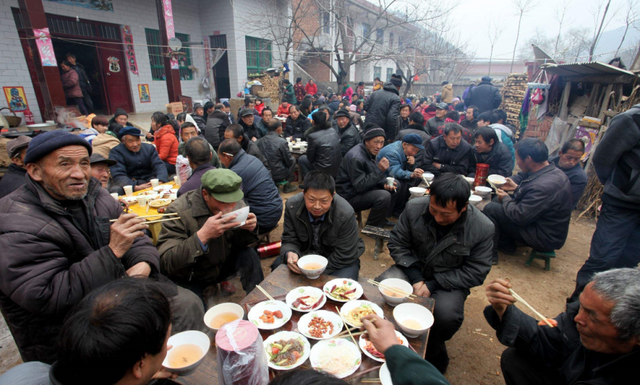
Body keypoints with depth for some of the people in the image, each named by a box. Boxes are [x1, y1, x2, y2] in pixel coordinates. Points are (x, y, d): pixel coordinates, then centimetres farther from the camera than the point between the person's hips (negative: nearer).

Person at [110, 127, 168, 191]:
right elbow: (118, 176, -16)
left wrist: (159, 181, -28)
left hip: (151, 180, 2)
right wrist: (135, 187, -36)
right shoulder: (116, 152, -4)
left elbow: (159, 165, -4)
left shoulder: (149, 148, 7)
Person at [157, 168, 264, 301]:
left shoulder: (235, 204, -14)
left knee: (249, 255, -19)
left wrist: (249, 229, -25)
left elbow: (237, 243, -1)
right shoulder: (179, 212, -27)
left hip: (222, 265, 4)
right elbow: (165, 263, -32)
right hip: (189, 279, -4)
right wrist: (203, 235, -44)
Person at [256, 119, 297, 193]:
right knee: (293, 160, 18)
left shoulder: (260, 141, -3)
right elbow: (289, 162, -8)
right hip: (277, 175, -6)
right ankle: (287, 185, 20)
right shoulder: (282, 142, -17)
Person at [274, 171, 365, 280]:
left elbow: (344, 256, -21)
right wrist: (289, 253, -33)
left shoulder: (346, 214, -29)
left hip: (339, 261, -3)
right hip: (306, 251, 4)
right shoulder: (292, 205, -19)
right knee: (278, 266, -18)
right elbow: (290, 240, -9)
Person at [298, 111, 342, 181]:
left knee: (301, 159, 15)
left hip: (325, 171, -7)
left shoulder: (313, 136, -16)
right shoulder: (333, 130, 3)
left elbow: (310, 158, -8)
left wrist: (307, 148, 14)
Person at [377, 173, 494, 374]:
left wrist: (433, 284, -20)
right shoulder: (414, 208, -16)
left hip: (449, 281, -1)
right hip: (413, 268, 2)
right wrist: (415, 278, -18)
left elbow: (476, 272, -11)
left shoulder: (483, 228, -18)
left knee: (446, 315, -30)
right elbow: (397, 244, -6)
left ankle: (433, 357, 7)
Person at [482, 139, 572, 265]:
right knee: (497, 201, 10)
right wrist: (517, 188, 3)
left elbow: (519, 217, -26)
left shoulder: (543, 186, -32)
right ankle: (506, 245, 18)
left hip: (544, 239, -10)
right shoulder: (553, 171, -1)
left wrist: (505, 198, -9)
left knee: (491, 208, -15)